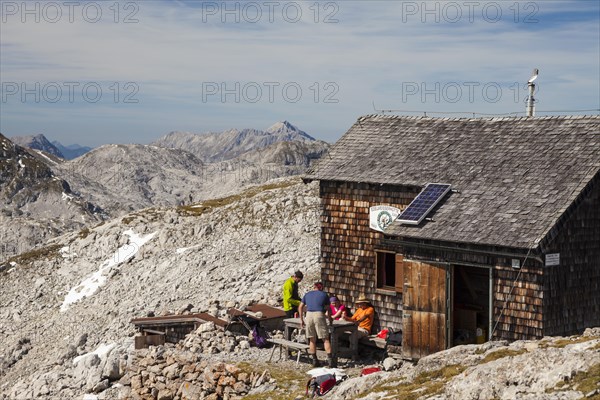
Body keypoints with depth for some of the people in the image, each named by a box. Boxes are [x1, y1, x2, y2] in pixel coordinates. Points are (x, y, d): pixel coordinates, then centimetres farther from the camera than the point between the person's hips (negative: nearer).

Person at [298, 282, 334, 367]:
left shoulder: (307, 294, 19)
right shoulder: (324, 295, 12)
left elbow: (300, 307, 15)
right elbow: (328, 310, 12)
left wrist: (301, 320, 20)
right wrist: (330, 320, 26)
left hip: (309, 315, 3)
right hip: (319, 315, -3)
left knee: (312, 339, 12)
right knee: (325, 339, -2)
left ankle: (315, 360, 13)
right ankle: (330, 360, -10)